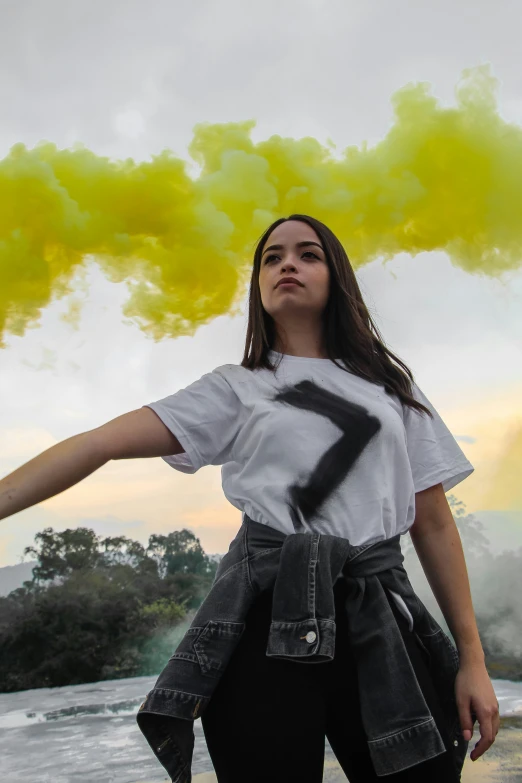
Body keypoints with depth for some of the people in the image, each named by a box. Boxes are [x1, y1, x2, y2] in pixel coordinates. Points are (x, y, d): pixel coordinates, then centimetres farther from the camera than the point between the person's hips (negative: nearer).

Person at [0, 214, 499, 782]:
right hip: (265, 613, -1)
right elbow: (101, 443, -2)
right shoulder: (234, 390, 9)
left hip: (376, 618, 2)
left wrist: (472, 659, 6)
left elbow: (433, 524, 11)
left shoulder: (391, 387, 14)